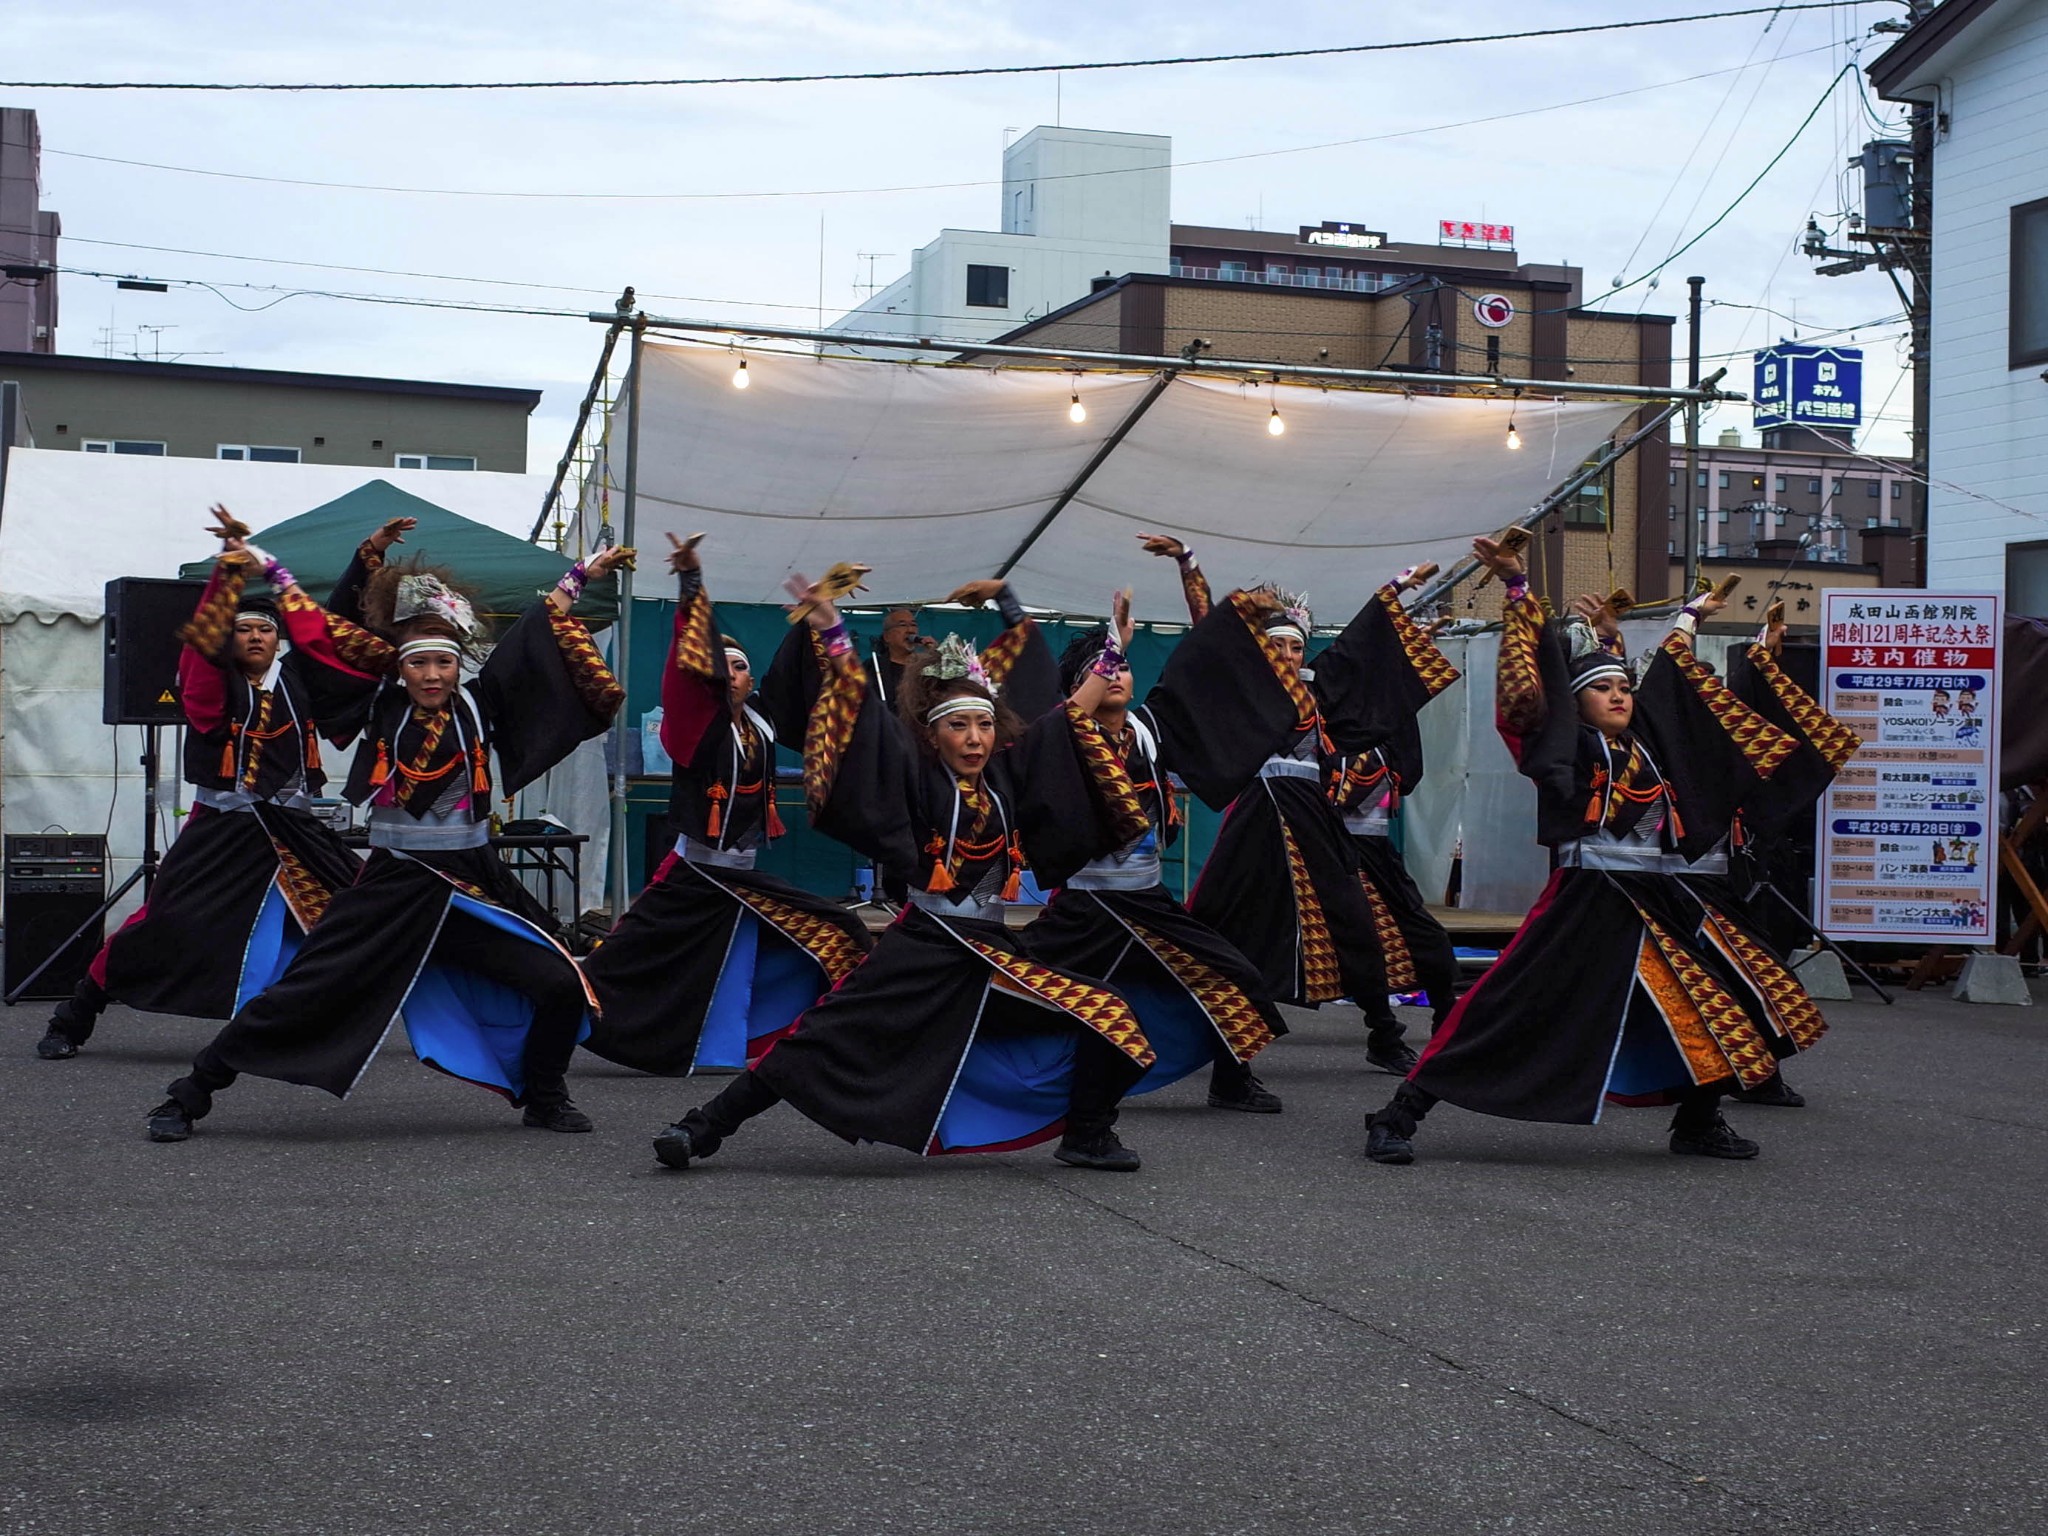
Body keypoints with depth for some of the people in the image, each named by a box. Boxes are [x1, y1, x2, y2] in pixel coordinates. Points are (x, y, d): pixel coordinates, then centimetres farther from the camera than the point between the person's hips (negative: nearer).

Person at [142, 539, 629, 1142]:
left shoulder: (478, 706, 2)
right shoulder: (381, 705, 2)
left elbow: (531, 637, 9)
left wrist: (580, 576, 15)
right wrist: (268, 567, 13)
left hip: (473, 883, 2)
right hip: (392, 884, -1)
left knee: (562, 987, -6)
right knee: (302, 994, -5)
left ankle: (542, 1097, 19)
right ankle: (190, 1094, 8)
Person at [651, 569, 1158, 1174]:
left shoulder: (1005, 771, 6)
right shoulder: (915, 776, -5)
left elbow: (1056, 709, 18)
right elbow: (861, 714, -13)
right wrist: (830, 634, -20)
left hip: (994, 949, 5)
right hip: (922, 947, -5)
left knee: (1109, 1020, -2)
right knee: (825, 1039, -11)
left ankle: (1087, 1136, 17)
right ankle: (704, 1128, -2)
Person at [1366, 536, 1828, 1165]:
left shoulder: (1648, 742, 16)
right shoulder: (1570, 744, 0)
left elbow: (1667, 676, 32)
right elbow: (1531, 692, -10)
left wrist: (1689, 619, 45)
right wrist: (1518, 588, -12)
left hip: (1663, 900, 7)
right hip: (1591, 899, -7)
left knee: (1722, 1002, 8)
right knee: (1512, 1009, -12)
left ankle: (1699, 1124, 25)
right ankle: (1398, 1117, -8)